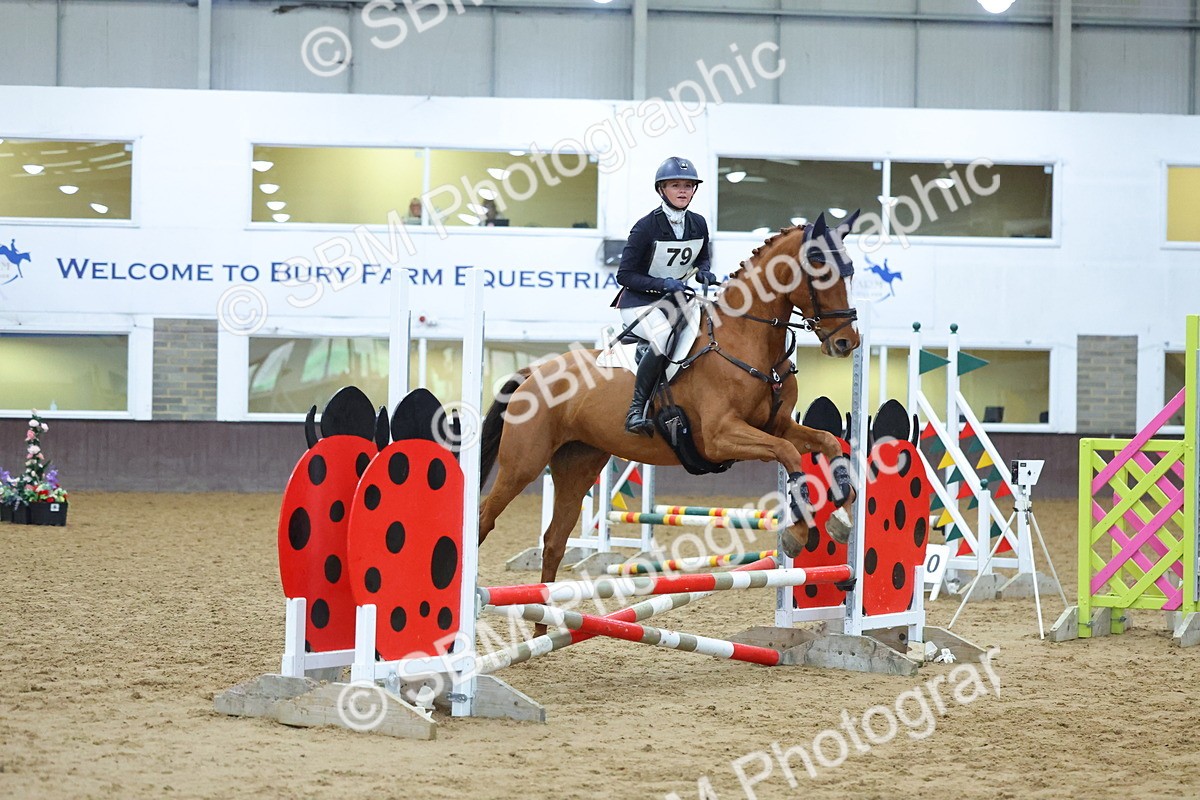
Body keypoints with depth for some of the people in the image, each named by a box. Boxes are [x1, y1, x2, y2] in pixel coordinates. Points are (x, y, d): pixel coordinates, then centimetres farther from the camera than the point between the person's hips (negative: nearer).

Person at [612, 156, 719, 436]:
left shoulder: (698, 224, 2)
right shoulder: (646, 227, -16)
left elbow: (703, 257, 21)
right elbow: (624, 275, -14)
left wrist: (704, 272, -2)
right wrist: (662, 284, -25)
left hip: (673, 301, 7)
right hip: (638, 301, -7)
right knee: (665, 341, -35)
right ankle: (636, 409, -30)